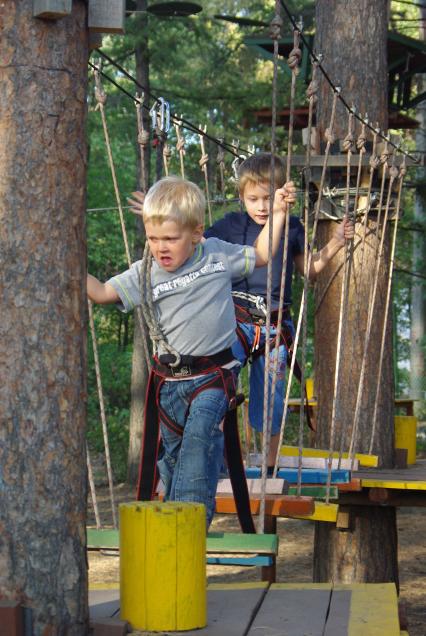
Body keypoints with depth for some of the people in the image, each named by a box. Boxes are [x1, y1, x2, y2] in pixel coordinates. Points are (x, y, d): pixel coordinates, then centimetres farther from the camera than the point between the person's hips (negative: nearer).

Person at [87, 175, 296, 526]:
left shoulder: (219, 254, 1)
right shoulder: (144, 274, 0)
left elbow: (260, 255, 17)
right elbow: (102, 292, 1)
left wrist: (277, 214, 14)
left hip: (213, 375, -3)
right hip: (171, 379, 3)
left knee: (200, 435, -25)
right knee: (174, 449, 12)